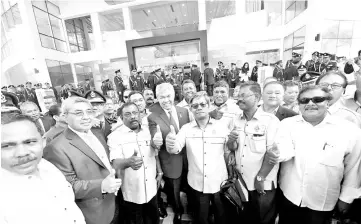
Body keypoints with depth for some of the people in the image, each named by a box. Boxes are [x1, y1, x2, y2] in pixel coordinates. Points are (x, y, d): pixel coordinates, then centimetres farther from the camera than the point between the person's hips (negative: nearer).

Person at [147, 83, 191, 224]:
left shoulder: (184, 111, -4)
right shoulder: (152, 117, -15)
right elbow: (154, 140, -19)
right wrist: (156, 142, -41)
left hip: (188, 159, 3)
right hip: (170, 163, -3)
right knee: (174, 193, 22)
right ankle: (178, 212, 55)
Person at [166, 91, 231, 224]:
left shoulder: (221, 127, -8)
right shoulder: (186, 128, -8)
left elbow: (228, 153, 1)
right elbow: (175, 149, -20)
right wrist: (170, 144, -40)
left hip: (219, 182, 0)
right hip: (197, 183, 0)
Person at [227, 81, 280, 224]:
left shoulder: (270, 120, -14)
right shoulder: (237, 121, 2)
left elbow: (273, 152, -16)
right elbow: (232, 148, 5)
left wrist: (260, 178, -12)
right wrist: (231, 141, -16)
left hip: (262, 185, -4)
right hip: (240, 182, 5)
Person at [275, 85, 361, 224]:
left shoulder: (349, 131, -7)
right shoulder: (287, 124, -9)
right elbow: (285, 149, -21)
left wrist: (346, 197, 6)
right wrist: (278, 154, -43)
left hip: (323, 203, 0)